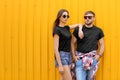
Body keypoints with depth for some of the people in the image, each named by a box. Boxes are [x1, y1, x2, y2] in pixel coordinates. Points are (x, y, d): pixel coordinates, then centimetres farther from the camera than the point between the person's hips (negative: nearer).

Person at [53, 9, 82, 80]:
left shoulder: (67, 28, 10)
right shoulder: (57, 30, -11)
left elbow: (79, 25, 26)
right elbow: (56, 48, -15)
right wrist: (60, 65, -19)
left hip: (69, 55, 8)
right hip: (61, 55, -8)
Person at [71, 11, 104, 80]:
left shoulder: (98, 31, 7)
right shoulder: (78, 29, 3)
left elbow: (102, 45, 11)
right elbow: (73, 43, 7)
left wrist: (99, 55, -3)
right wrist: (74, 55, -3)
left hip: (93, 59, 1)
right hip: (80, 58, -1)